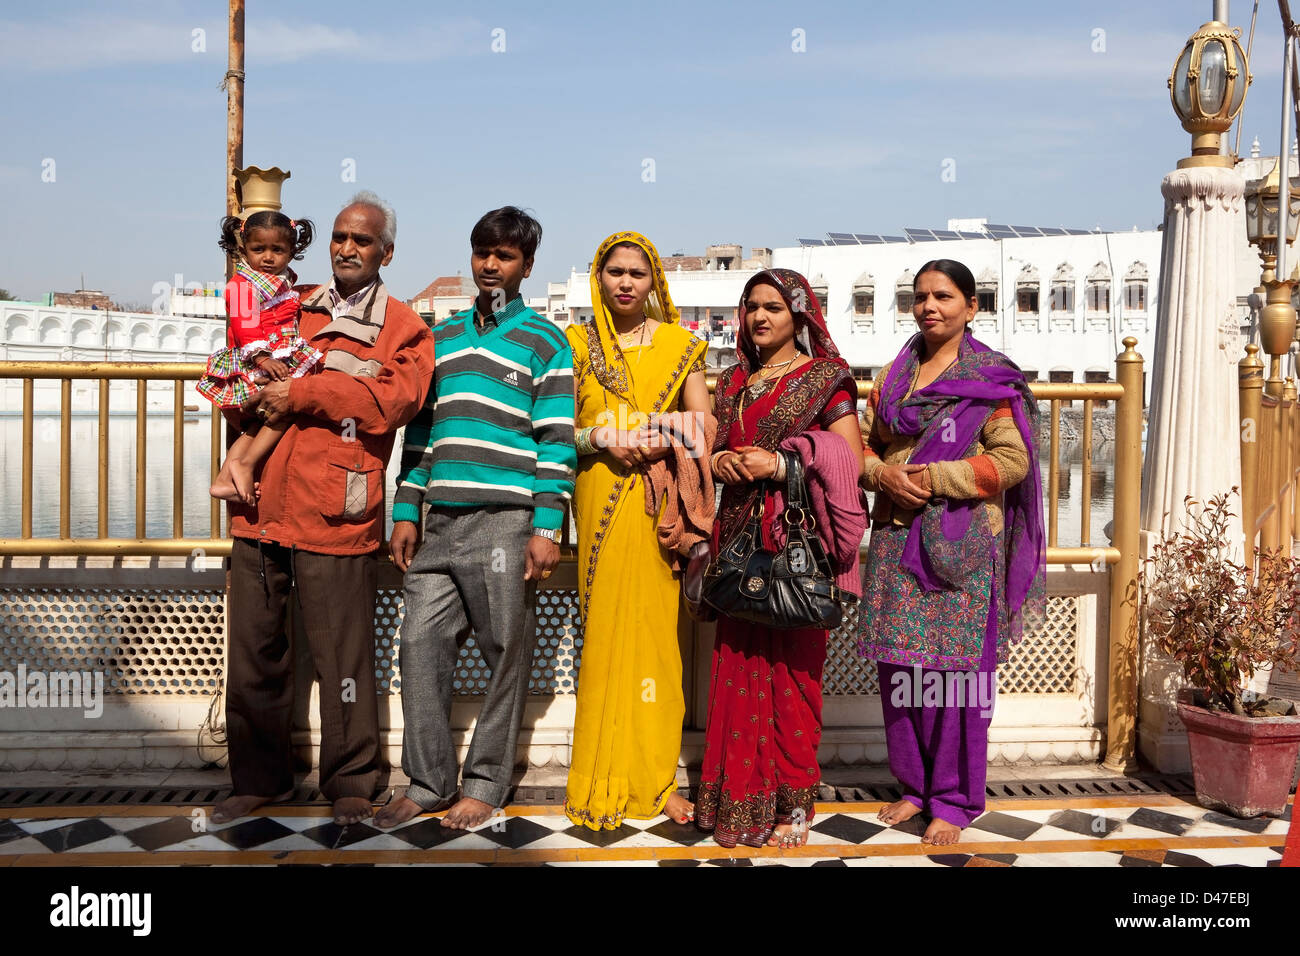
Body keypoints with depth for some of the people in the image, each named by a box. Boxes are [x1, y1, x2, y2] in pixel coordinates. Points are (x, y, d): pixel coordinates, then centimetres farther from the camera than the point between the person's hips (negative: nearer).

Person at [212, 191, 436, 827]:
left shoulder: (403, 329, 6)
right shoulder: (290, 311, 19)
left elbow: (392, 399, -11)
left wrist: (301, 393, -12)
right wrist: (254, 397, 1)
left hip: (334, 515, -4)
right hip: (261, 510, 5)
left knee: (342, 658, 0)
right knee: (253, 652, 11)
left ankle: (351, 785, 16)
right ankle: (258, 779, 27)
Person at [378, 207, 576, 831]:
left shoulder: (543, 341, 4)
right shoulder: (440, 337, 18)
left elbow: (556, 441, -3)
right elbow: (420, 428, 19)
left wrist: (546, 527, -10)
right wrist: (406, 513, 12)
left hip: (506, 521, -4)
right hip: (441, 521, 5)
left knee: (505, 653, 2)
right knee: (420, 643, 1)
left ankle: (485, 782, 15)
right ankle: (429, 781, 13)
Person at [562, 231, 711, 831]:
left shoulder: (679, 345, 12)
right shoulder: (576, 344, 11)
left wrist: (663, 439, -12)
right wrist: (603, 440, -11)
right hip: (599, 498, 0)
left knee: (654, 629, -1)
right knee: (603, 629, -2)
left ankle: (653, 776, 10)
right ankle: (606, 782, 7)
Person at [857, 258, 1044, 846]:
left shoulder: (992, 377, 0)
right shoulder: (893, 375, 15)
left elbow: (1013, 458, -8)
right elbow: (863, 443, 16)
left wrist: (936, 477, -15)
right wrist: (882, 473, -6)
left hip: (962, 543, -4)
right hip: (897, 538, 5)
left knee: (956, 665, -2)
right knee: (899, 665, 6)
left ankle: (954, 801, 11)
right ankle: (914, 784, 23)